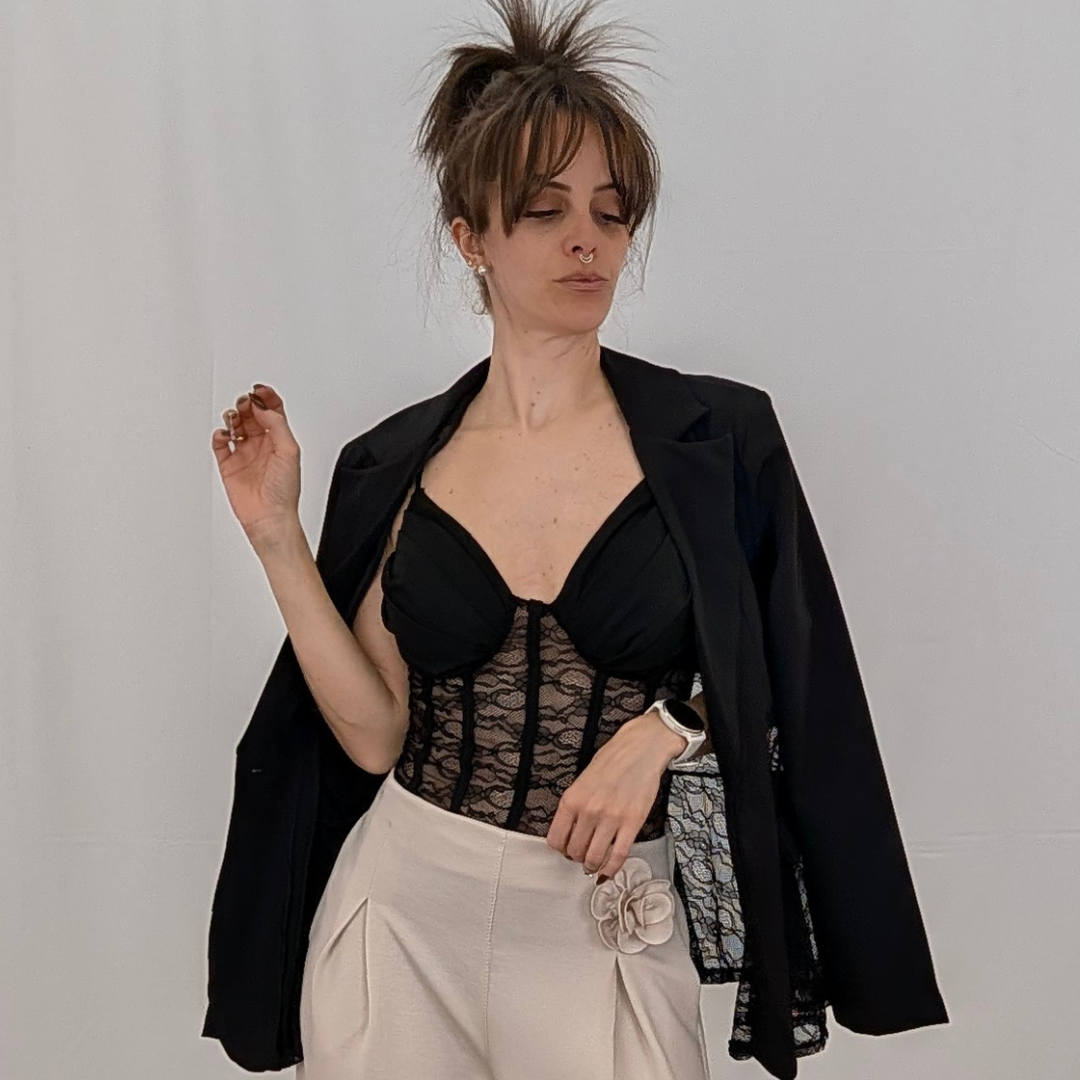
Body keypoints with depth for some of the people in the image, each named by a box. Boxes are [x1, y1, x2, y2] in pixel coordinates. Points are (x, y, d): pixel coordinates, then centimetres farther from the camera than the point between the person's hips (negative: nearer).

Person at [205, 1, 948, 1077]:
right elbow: (377, 732, -3)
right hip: (407, 907, 2)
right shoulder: (395, 462, 0)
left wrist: (663, 728, -16)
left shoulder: (712, 436, -5)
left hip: (608, 928, -1)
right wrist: (279, 537, -7)